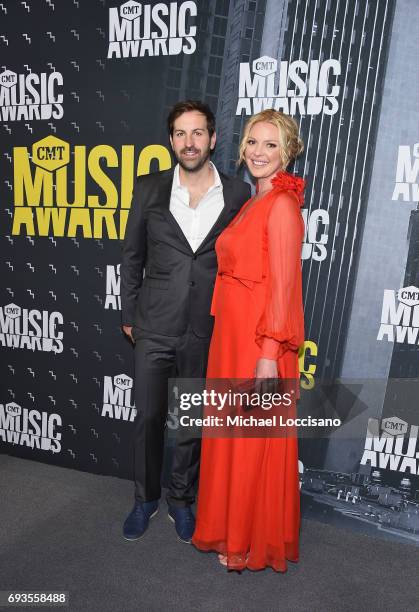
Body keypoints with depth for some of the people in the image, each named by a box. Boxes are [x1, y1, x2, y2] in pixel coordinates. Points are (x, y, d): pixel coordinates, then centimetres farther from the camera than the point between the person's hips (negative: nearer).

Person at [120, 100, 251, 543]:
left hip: (208, 331, 0)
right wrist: (128, 316, 6)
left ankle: (181, 498, 37)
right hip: (155, 328, 1)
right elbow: (132, 257, 7)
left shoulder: (238, 194, -1)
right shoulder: (149, 190, 1)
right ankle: (146, 498, 36)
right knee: (148, 417, 12)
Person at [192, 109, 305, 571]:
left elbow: (282, 284, -18)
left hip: (260, 340, -9)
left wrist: (269, 353, -20)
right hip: (232, 333, 9)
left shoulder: (282, 205, -12)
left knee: (253, 441, 6)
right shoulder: (253, 202, 14)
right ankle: (232, 527, 40)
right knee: (231, 433, 19)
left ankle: (255, 542, 29)